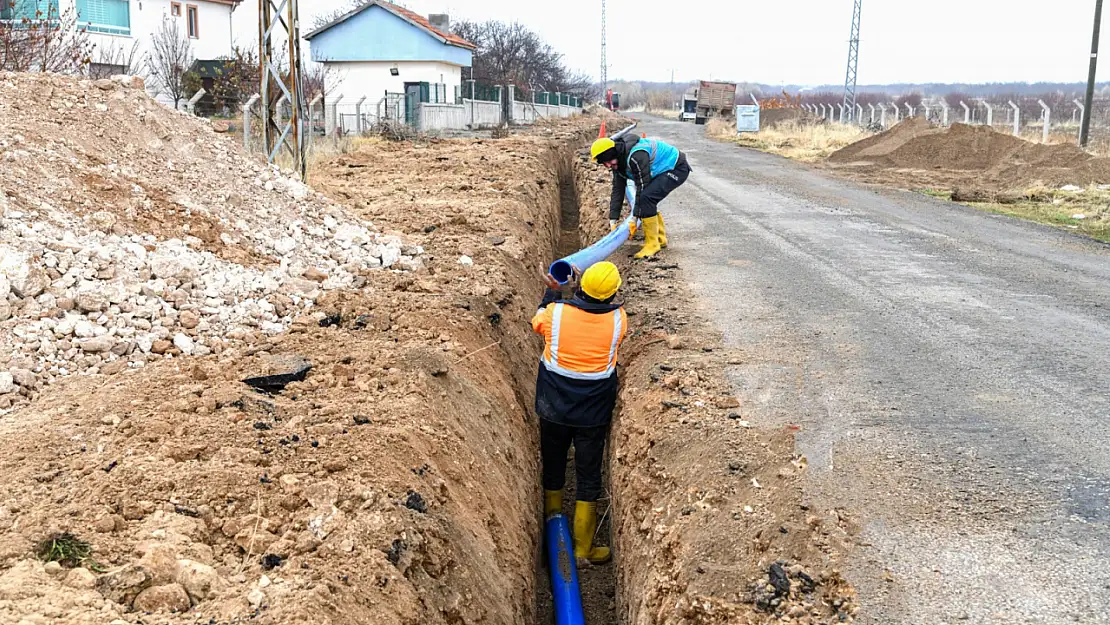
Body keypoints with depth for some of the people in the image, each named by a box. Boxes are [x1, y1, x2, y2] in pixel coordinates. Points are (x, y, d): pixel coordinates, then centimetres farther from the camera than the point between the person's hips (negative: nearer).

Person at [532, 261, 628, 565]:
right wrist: (580, 287, 13)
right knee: (588, 477, 11)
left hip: (553, 409, 1)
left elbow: (537, 322, 7)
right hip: (594, 413, -1)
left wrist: (552, 292, 17)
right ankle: (583, 547, 19)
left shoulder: (556, 311, -17)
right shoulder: (618, 319, -15)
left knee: (553, 468, 20)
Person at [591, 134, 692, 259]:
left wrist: (635, 217, -21)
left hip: (678, 168, -10)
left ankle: (652, 244, -14)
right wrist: (613, 220, -2)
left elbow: (642, 186, -26)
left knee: (646, 197, -23)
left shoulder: (636, 156, -31)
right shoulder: (618, 161, 0)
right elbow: (617, 190, 2)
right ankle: (660, 239, 22)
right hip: (663, 170, 10)